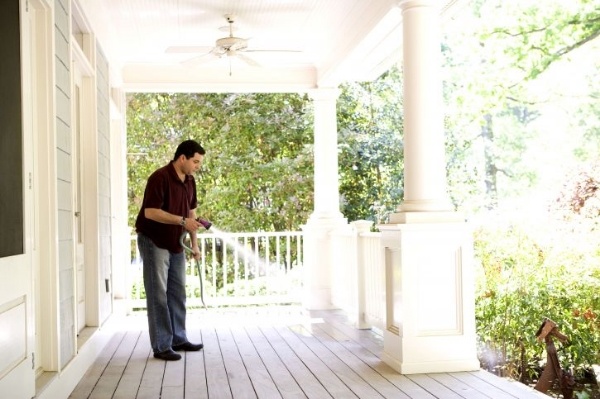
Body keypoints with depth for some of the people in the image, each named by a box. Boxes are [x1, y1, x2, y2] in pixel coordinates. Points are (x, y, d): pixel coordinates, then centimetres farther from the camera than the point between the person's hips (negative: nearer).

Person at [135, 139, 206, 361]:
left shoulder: (190, 181, 5)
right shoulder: (160, 178, -20)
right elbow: (150, 212, -27)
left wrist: (194, 244, 9)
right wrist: (183, 221, -30)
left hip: (176, 244, 8)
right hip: (153, 242, -8)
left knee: (177, 292, 13)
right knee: (158, 295, -5)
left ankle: (178, 339, 23)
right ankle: (161, 346, 1)